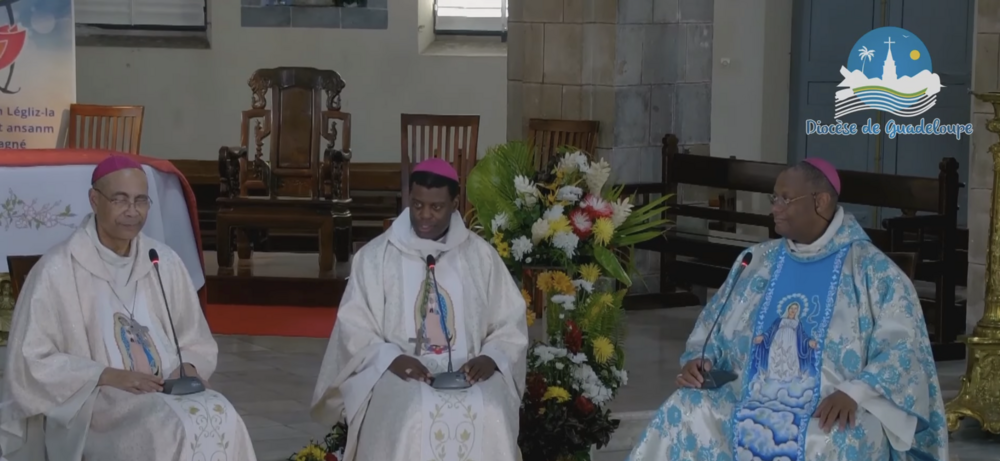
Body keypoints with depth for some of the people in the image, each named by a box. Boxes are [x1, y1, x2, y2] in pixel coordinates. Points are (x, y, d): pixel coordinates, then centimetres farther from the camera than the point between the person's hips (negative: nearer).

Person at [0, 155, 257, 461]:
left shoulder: (165, 262, 11)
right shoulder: (58, 271, -5)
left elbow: (197, 343, 19)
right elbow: (30, 364, -7)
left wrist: (189, 369, -5)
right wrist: (109, 376, -17)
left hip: (169, 393, 5)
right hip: (91, 406, -4)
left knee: (220, 417, -29)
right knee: (172, 428, -34)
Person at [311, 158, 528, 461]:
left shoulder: (481, 255, 9)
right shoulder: (375, 256, 5)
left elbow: (511, 323, 11)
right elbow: (353, 326, 3)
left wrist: (491, 358, -10)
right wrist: (390, 358, -15)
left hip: (468, 373, 1)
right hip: (397, 372, -1)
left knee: (489, 418, -30)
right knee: (415, 417, -34)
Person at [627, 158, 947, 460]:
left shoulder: (873, 270, 0)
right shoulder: (756, 262, 15)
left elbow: (902, 348, -9)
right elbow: (712, 331, 20)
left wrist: (853, 393, -25)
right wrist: (698, 361, -3)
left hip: (829, 411, -4)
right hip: (751, 402, 4)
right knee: (684, 415, -23)